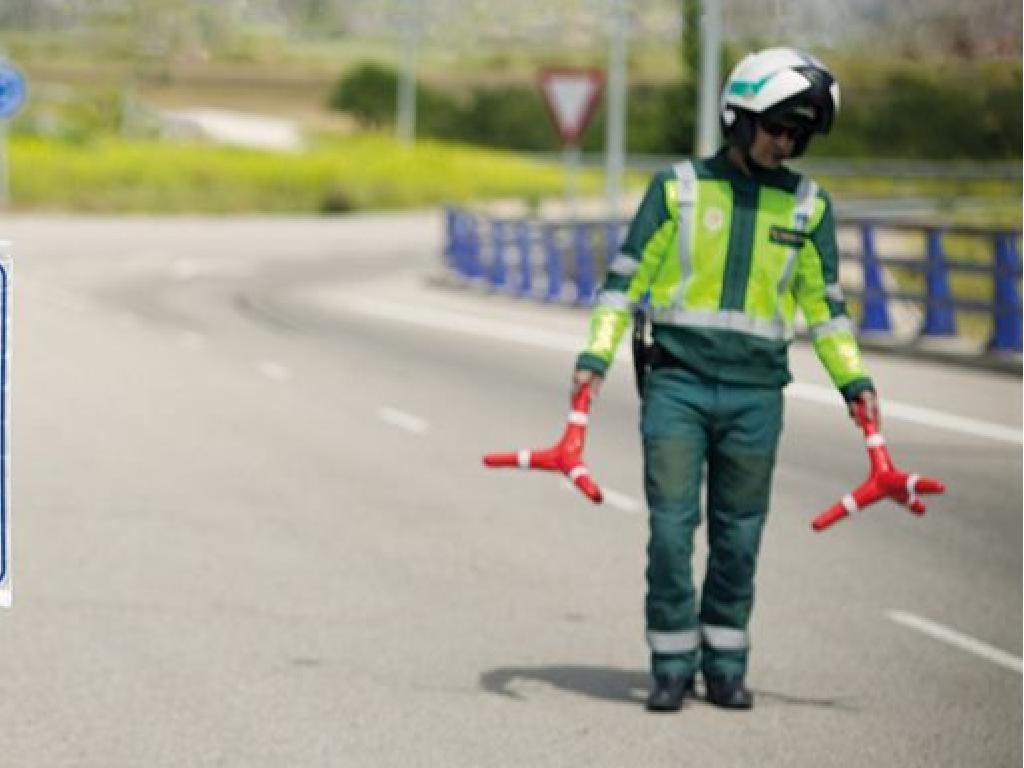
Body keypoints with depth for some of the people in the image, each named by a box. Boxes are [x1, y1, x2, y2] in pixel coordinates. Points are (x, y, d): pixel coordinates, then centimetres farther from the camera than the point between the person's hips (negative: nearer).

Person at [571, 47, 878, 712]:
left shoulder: (809, 206, 8)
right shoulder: (679, 187, 2)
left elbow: (824, 301, 14)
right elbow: (626, 277, 2)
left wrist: (854, 381, 8)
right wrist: (596, 357, -6)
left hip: (755, 394, 2)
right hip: (677, 384, -2)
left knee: (738, 536, 5)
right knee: (671, 527, -6)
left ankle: (725, 664, 16)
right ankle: (672, 665, 3)